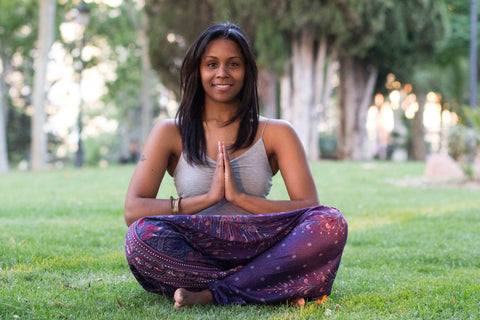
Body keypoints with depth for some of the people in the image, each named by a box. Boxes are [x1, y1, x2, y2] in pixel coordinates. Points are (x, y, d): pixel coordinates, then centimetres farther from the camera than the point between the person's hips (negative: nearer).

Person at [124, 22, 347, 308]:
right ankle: (276, 289, -24)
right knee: (142, 234, -33)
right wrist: (208, 198, -13)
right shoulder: (170, 134, 8)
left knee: (332, 223, -26)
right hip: (194, 255, 0)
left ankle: (211, 295, -26)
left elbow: (310, 209, -3)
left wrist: (239, 197, -13)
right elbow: (133, 211, -6)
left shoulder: (275, 133, 10)